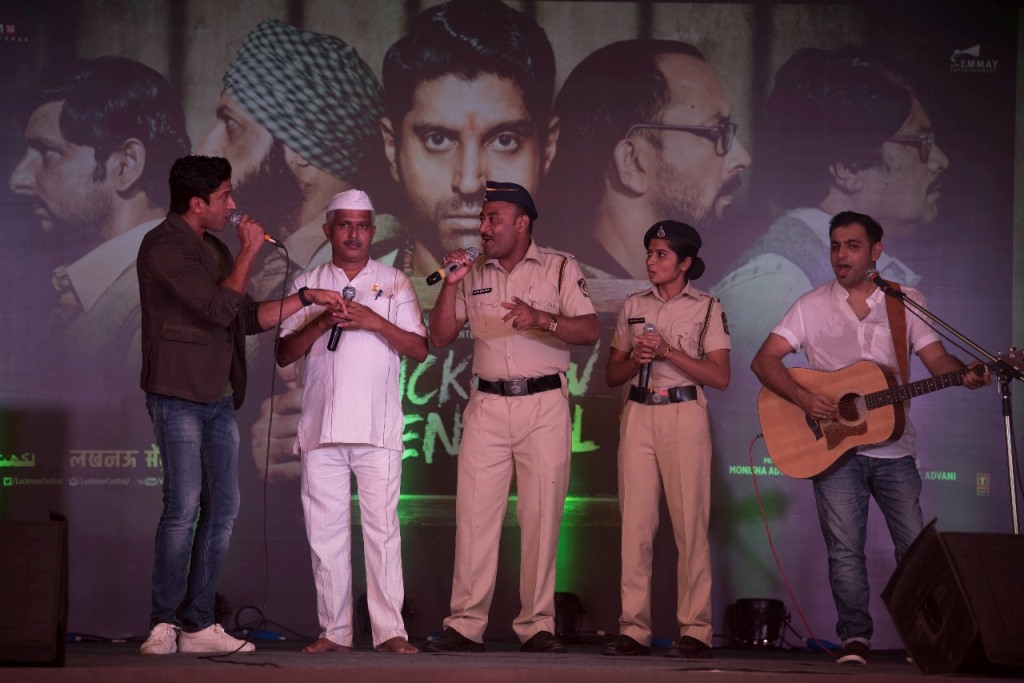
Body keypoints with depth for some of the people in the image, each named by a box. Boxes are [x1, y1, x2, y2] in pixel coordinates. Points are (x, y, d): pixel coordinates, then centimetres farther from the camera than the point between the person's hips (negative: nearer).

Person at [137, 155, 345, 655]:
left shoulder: (213, 247, 18)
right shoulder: (164, 247, -10)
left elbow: (248, 317, 20)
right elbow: (220, 308, -17)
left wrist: (306, 299, 14)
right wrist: (249, 252, -8)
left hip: (219, 398, 9)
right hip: (177, 395, -9)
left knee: (223, 509, 4)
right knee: (184, 506, -12)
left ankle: (198, 625, 7)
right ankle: (164, 624, -6)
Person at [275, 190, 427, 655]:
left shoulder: (394, 284, 12)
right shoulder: (307, 285, 14)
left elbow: (419, 349, 3)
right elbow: (284, 354, 7)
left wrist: (376, 322, -11)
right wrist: (320, 323, -9)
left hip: (377, 428, -2)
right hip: (321, 426, 2)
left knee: (382, 528, -7)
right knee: (325, 530, 1)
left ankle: (389, 630, -7)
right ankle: (335, 631, 6)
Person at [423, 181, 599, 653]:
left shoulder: (560, 268, 5)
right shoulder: (474, 275, 14)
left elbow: (590, 331, -6)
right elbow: (441, 336, 11)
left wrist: (541, 318, -21)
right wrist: (450, 284, -1)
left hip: (544, 405, -3)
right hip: (487, 405, 3)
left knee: (541, 516, -3)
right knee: (474, 513, -3)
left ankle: (537, 626, 1)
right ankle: (465, 626, -2)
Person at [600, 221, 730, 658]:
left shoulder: (707, 308, 4)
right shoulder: (634, 307, 15)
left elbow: (720, 377, -4)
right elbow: (613, 374, 16)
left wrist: (668, 351, -11)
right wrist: (636, 357, -5)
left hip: (684, 415, -3)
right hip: (638, 415, 4)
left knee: (689, 524, -7)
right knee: (635, 523, -2)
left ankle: (696, 631, -5)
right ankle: (634, 630, -1)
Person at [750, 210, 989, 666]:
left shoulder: (907, 302, 6)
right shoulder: (812, 306, 3)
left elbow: (936, 359, 1)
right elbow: (764, 360, -3)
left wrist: (965, 374, -22)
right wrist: (803, 398, -18)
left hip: (892, 447, 1)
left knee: (916, 546, -2)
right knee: (845, 549, -5)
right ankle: (855, 638, 3)